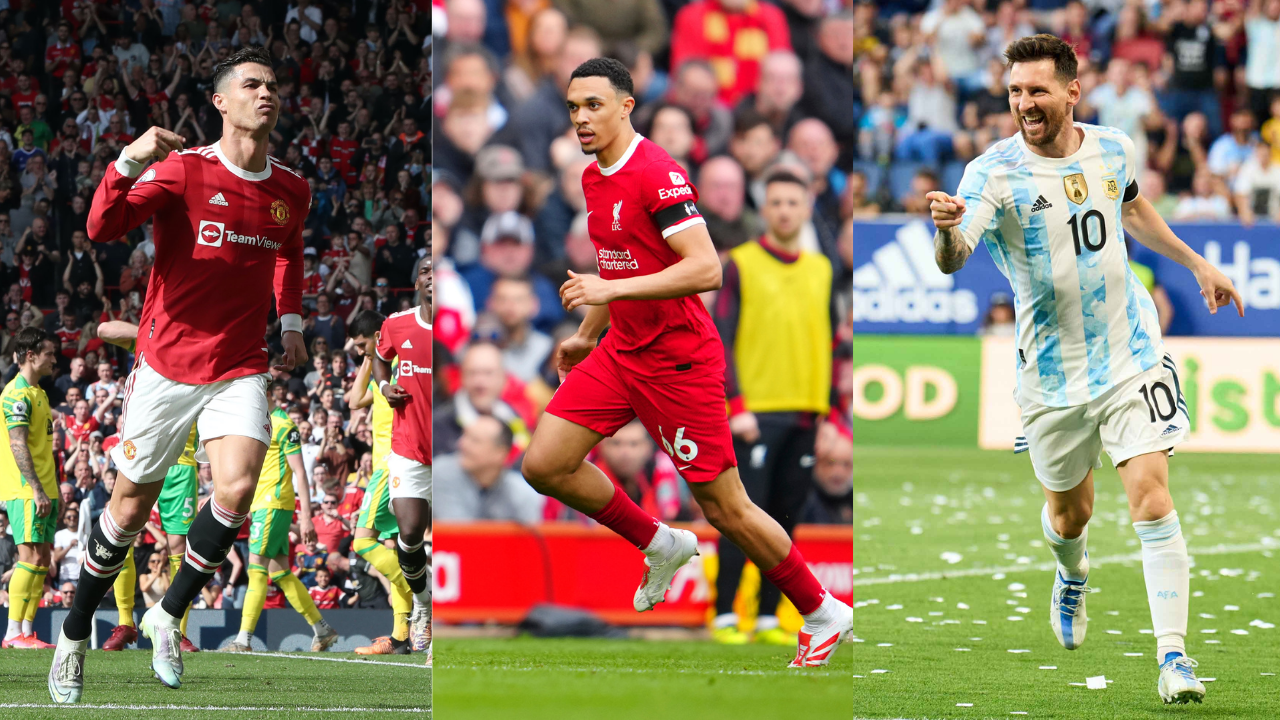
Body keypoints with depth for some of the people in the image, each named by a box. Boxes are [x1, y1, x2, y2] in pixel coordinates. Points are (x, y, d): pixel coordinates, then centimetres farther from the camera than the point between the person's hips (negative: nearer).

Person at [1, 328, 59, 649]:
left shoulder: (38, 393, 19)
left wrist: (54, 489, 22)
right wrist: (36, 489, -22)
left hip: (42, 490, 10)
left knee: (42, 559, 7)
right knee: (31, 556, -13)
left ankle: (26, 630, 8)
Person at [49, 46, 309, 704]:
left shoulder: (291, 191, 5)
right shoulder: (184, 170, -11)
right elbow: (102, 229, -23)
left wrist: (290, 317, 17)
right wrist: (128, 164, -39)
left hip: (240, 370, 3)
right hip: (167, 364, -3)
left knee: (237, 490, -19)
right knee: (130, 508, 4)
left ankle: (168, 617, 1)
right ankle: (74, 636, 22)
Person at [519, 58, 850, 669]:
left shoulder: (657, 174, -19)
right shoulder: (594, 179, 9)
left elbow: (705, 269, -28)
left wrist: (611, 290, -32)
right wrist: (586, 335, 26)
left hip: (677, 361, -8)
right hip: (620, 354, 8)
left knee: (726, 510, -3)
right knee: (544, 464, -2)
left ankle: (824, 614, 14)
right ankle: (660, 545, 18)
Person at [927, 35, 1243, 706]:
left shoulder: (1112, 148, -2)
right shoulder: (994, 172, -15)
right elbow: (952, 261, -30)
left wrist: (1197, 263, 27)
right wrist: (947, 228, -53)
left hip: (1131, 355, 1)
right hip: (1052, 372, -1)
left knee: (1151, 496, -13)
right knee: (1069, 512, 14)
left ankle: (1173, 654, -10)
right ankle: (1072, 578, 51)